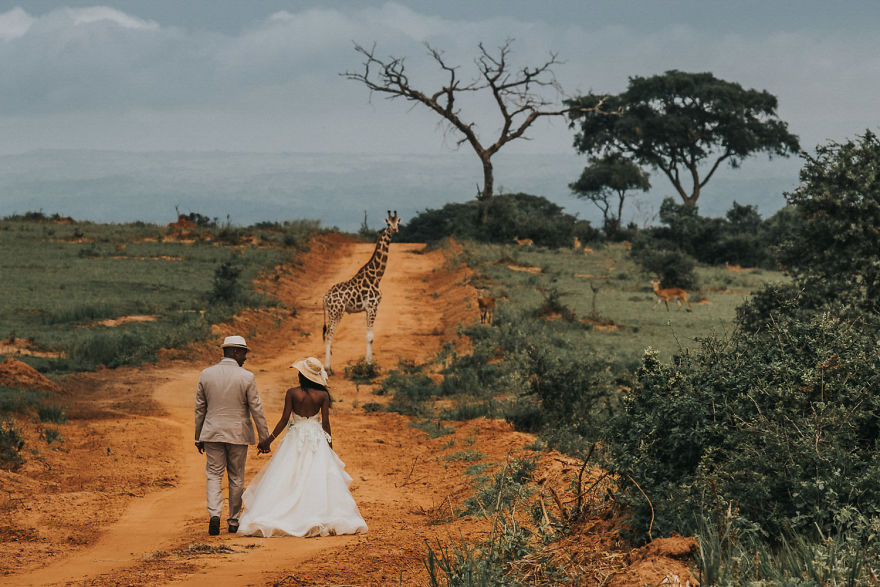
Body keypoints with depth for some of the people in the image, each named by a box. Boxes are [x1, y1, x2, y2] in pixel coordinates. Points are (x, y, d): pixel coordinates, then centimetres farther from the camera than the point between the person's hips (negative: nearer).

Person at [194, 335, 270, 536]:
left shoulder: (206, 374, -1)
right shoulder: (246, 377, -10)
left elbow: (199, 408, 5)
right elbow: (256, 410, -7)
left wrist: (198, 437, 14)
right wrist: (264, 438, 1)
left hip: (212, 434, 2)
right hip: (238, 435, -2)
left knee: (214, 475, 6)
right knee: (236, 478, 10)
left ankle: (214, 514, -15)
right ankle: (234, 522, 17)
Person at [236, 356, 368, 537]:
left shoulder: (292, 393, -9)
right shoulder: (323, 395, -4)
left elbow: (284, 420, -7)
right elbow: (325, 423, -2)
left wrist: (269, 440, 2)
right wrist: (329, 445, 10)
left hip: (295, 439, -1)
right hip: (317, 440, 1)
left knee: (286, 480, 1)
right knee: (319, 480, 5)